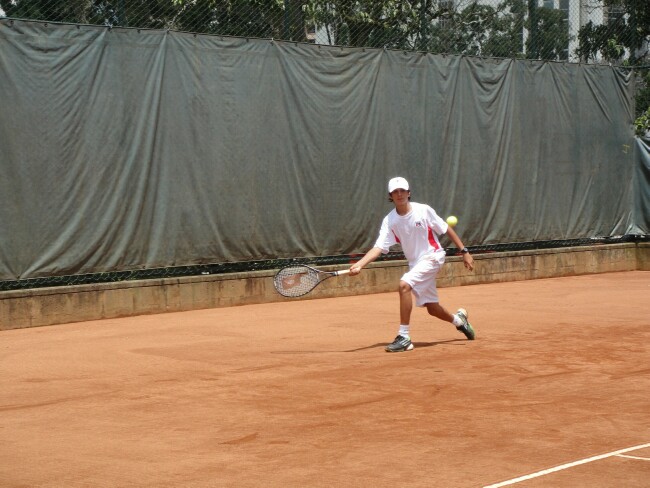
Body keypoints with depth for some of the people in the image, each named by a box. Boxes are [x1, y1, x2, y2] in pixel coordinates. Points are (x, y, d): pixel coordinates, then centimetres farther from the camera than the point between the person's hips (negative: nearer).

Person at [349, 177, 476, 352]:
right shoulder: (390, 221, -7)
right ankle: (458, 319, 45)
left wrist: (464, 251, -4)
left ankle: (404, 337, -23)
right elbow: (379, 248, -14)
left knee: (404, 285, -27)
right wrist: (359, 264, -30)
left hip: (432, 257, -5)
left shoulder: (423, 210, -13)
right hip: (415, 263, 5)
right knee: (432, 308, 10)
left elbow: (446, 229, -3)